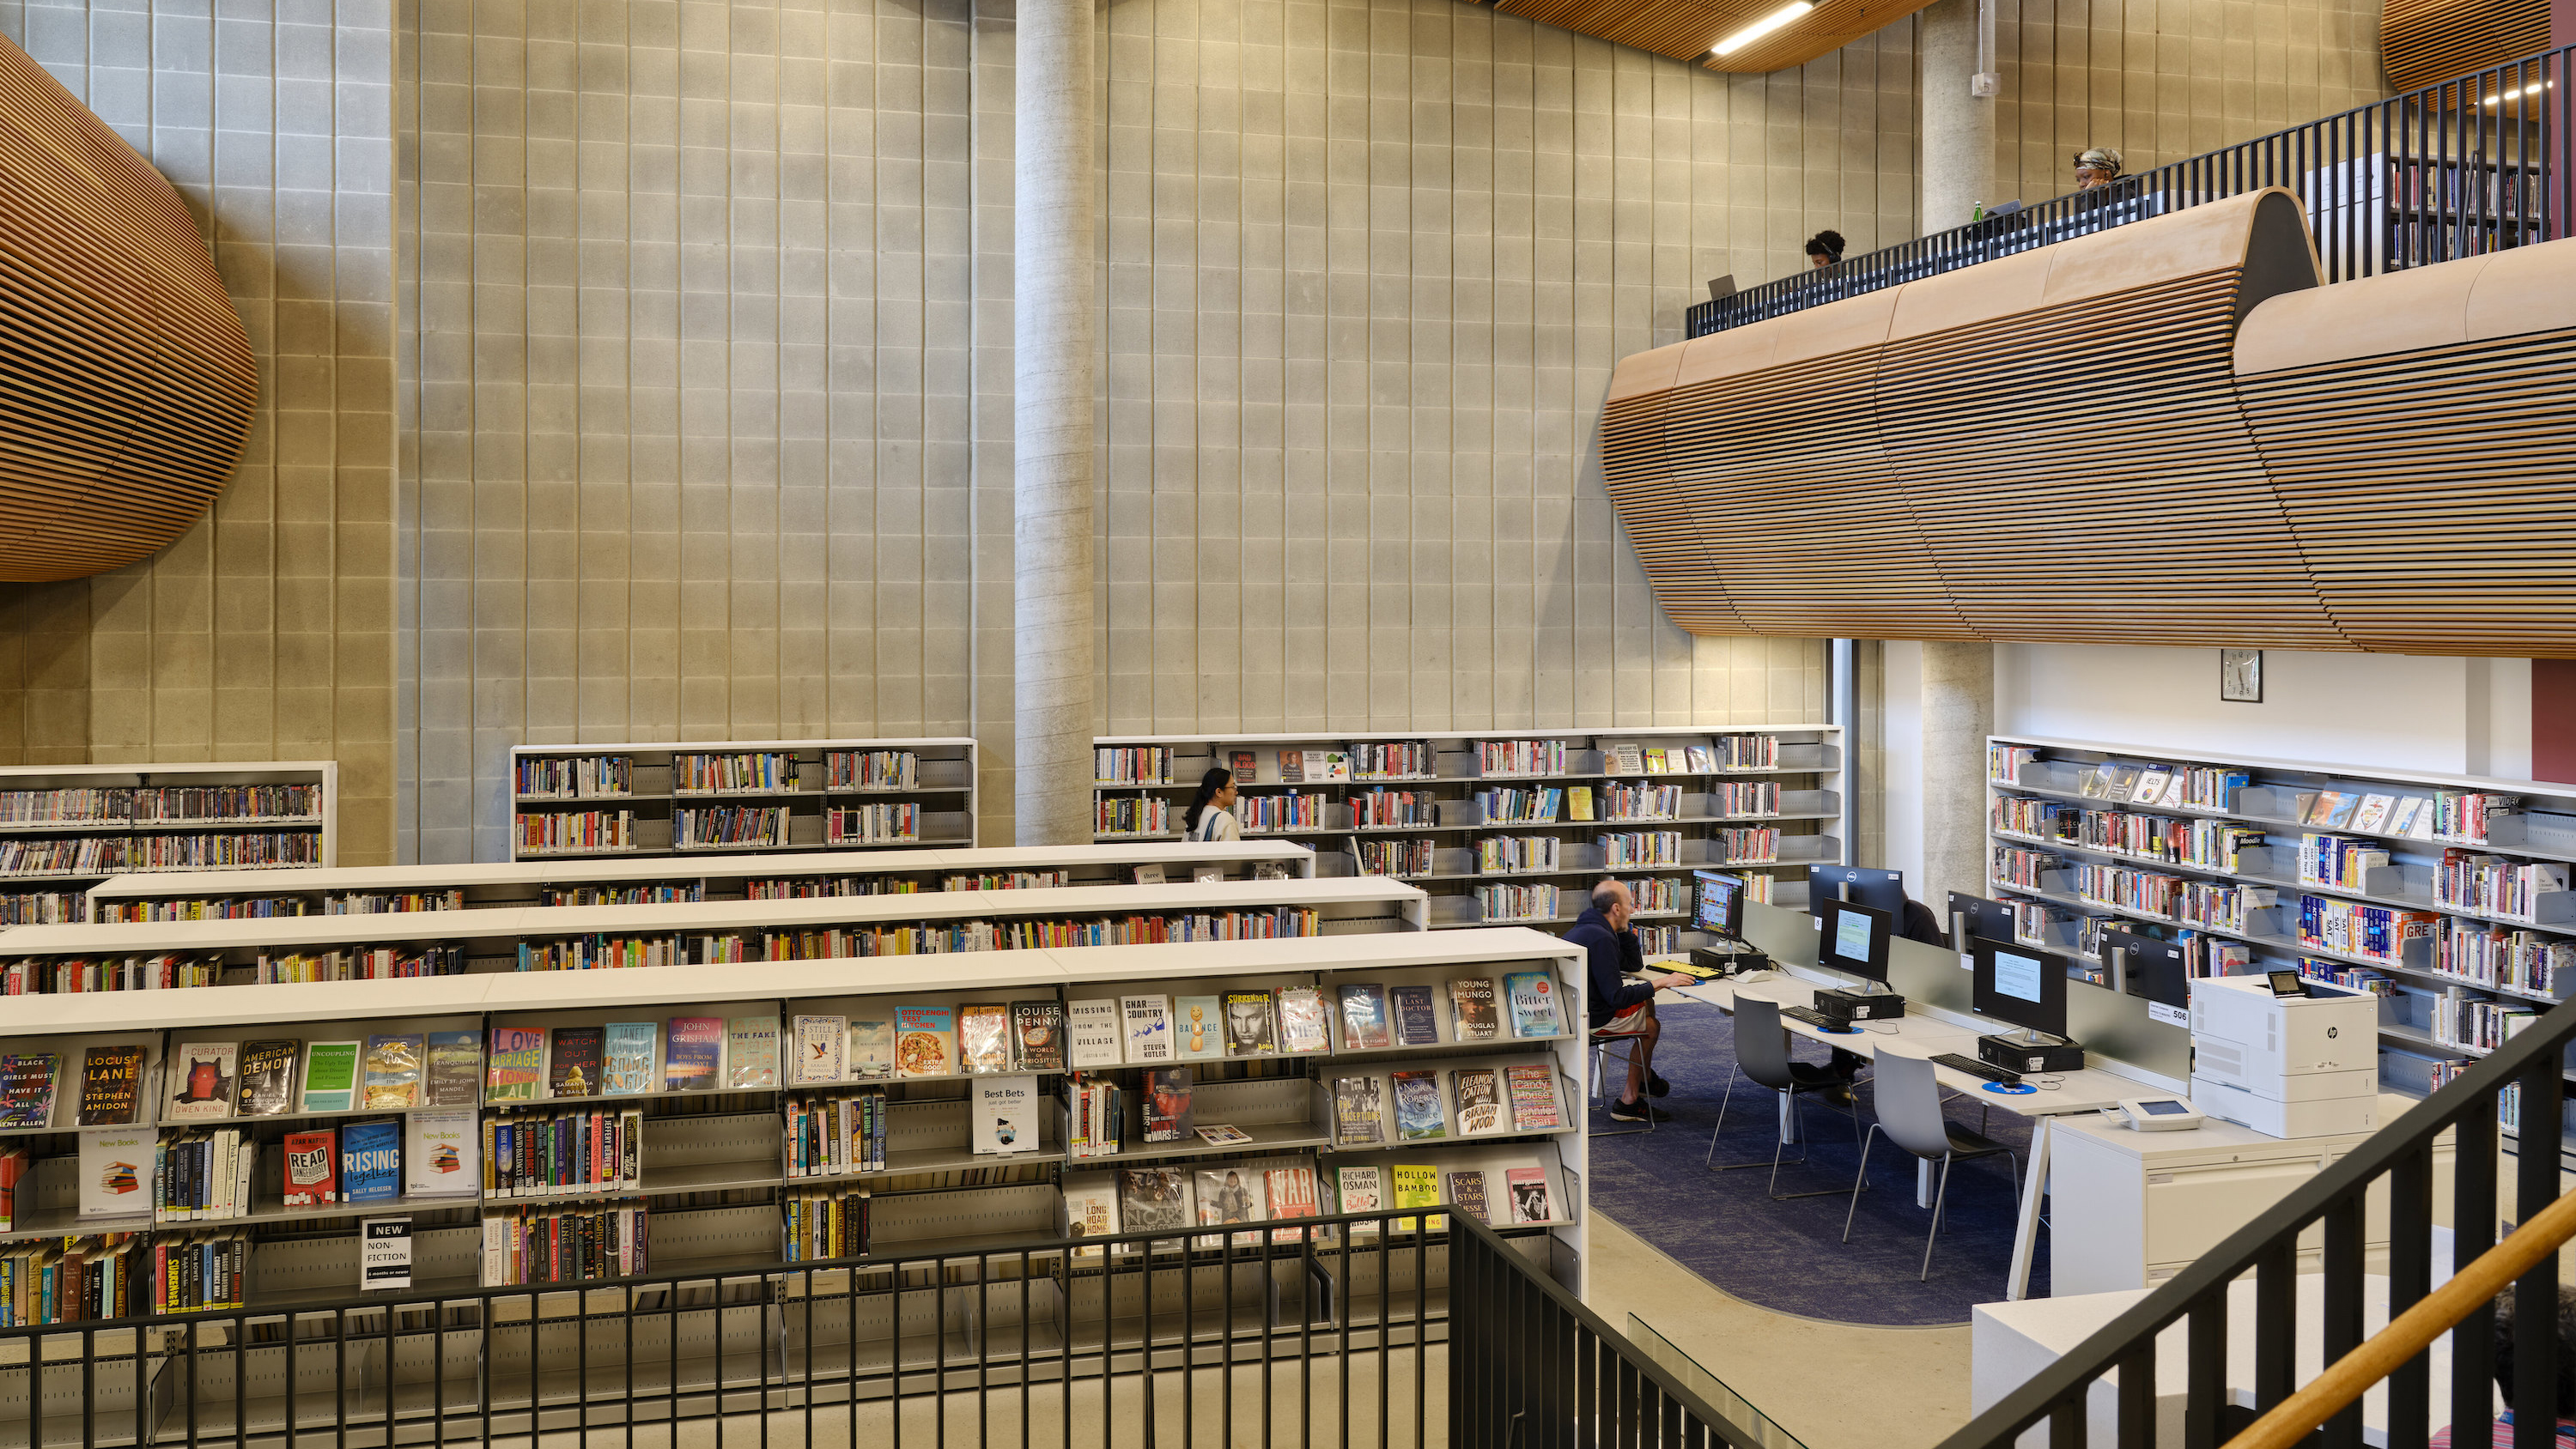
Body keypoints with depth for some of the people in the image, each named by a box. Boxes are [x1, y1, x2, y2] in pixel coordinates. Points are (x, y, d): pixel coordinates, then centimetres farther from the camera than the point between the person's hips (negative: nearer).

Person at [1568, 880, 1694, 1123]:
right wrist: (1661, 982, -21)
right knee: (1651, 1026, 7)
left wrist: (1623, 929, 7)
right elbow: (1616, 997, -27)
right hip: (1594, 1018, -10)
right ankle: (1629, 1101, 12)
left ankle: (1645, 1078, 36)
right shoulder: (1600, 938, -25)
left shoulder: (1587, 928, 8)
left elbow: (1634, 966, 17)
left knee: (1647, 1003, 24)